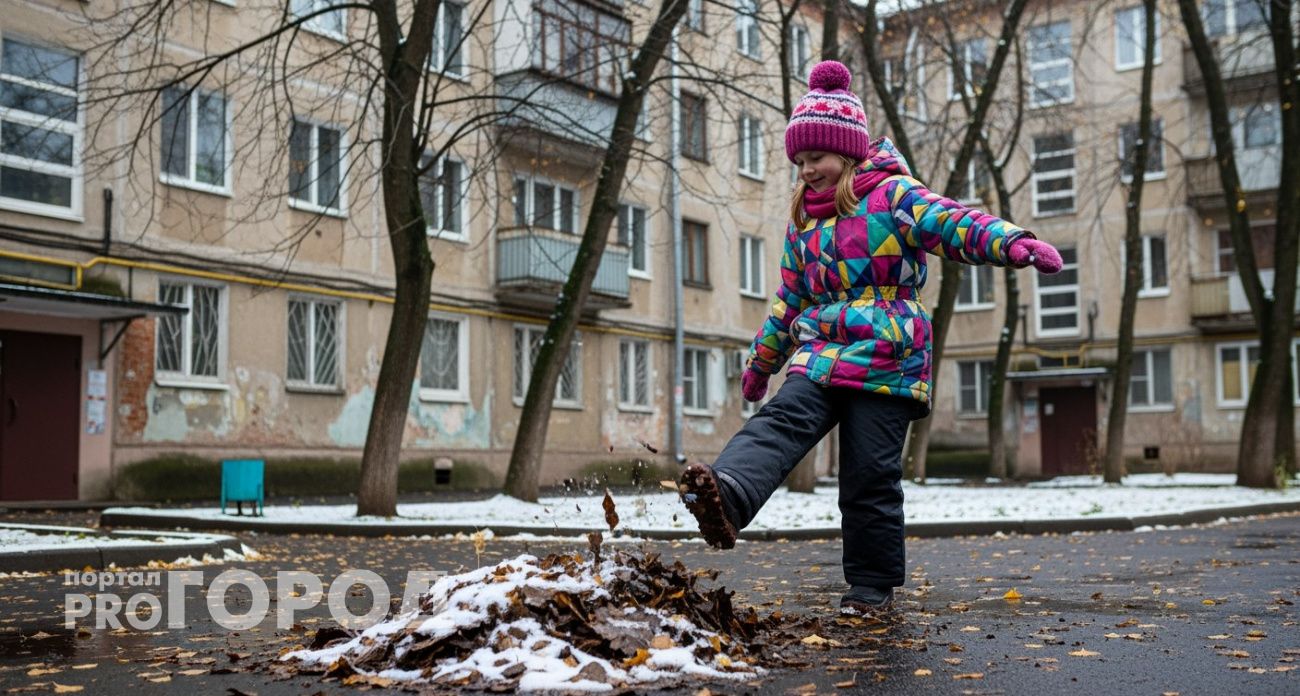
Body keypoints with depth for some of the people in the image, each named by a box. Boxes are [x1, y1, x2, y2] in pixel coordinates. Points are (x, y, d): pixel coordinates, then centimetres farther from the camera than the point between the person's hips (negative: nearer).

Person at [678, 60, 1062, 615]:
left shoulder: (892, 195, -1)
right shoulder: (803, 219, 19)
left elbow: (955, 225, -16)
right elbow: (791, 297, 28)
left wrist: (1012, 242, -35)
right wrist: (762, 360, 34)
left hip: (886, 364, -5)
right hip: (820, 355, 5)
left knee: (870, 475, -4)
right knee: (781, 421, -23)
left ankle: (872, 583, 10)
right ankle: (726, 497, -48)